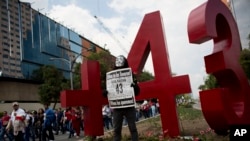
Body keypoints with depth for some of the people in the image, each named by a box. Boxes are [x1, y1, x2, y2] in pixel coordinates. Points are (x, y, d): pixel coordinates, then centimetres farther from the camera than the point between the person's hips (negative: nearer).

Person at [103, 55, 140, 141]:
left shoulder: (131, 77, 1)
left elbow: (137, 92, 1)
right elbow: (108, 91, 9)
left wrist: (135, 86, -22)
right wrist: (105, 93, -15)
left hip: (129, 107, -1)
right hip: (117, 108, 1)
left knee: (132, 128, 6)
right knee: (116, 129, 8)